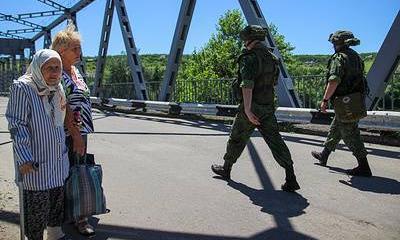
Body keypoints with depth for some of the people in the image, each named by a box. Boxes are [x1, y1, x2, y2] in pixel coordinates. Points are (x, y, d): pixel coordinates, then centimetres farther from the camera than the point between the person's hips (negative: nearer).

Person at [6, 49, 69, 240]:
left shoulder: (57, 89, 6)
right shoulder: (22, 88, -15)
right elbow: (17, 125, -17)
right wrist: (24, 158, -21)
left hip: (58, 158, 7)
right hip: (35, 161, -7)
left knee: (58, 197, 19)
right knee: (37, 204, 3)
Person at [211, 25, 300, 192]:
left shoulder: (250, 58, -14)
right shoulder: (272, 58, 11)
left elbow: (247, 85, -25)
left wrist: (247, 109, -29)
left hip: (251, 108, -6)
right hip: (268, 107, 7)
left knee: (236, 139, 11)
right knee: (275, 140, 3)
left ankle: (226, 169, 30)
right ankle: (291, 179, -4)